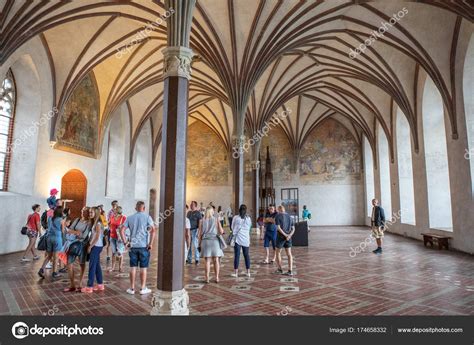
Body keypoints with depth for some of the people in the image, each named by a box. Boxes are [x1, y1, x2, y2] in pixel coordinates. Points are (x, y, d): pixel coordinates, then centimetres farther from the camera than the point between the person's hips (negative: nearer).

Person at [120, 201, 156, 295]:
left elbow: (122, 230, 1)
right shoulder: (147, 217, -4)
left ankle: (132, 288, 18)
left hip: (133, 246, 3)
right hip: (144, 246, -3)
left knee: (133, 267, 11)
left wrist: (126, 242, 4)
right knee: (143, 268, 6)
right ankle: (143, 288, 14)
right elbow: (153, 230, -15)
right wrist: (151, 244, -10)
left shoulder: (130, 218, 6)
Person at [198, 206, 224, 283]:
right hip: (214, 240, 0)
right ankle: (217, 278, 9)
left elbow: (200, 234, 2)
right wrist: (222, 230, 21)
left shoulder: (202, 221, 3)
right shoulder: (216, 220, 1)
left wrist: (199, 244, 7)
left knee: (207, 261, 4)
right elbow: (221, 231, -1)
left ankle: (207, 278, 3)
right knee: (216, 260, 6)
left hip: (205, 241, 1)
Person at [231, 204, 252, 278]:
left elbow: (232, 227, 5)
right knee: (246, 255, 10)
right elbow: (249, 228, 11)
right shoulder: (248, 218, 1)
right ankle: (248, 272, 15)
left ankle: (236, 272, 4)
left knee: (237, 255, 1)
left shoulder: (235, 218, -7)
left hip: (238, 238, -3)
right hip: (246, 239, 3)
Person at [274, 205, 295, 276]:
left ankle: (280, 269, 16)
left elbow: (278, 228, -17)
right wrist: (289, 235, -10)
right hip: (288, 238, 4)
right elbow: (293, 229, 5)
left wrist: (285, 235, -15)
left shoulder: (277, 216, -6)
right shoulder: (289, 217, 11)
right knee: (289, 254, 5)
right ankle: (290, 271, -2)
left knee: (278, 252, 12)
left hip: (281, 237, -4)